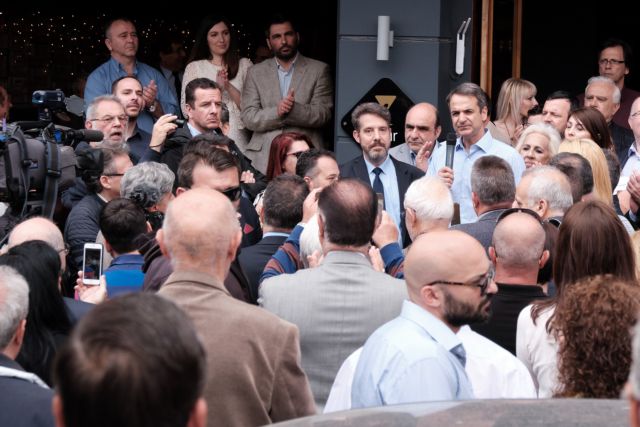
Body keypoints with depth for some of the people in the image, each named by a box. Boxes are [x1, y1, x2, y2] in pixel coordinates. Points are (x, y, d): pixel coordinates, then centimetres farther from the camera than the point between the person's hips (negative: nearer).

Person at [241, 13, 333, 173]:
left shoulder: (319, 70, 8)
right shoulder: (256, 73, 12)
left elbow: (323, 114, -1)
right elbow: (248, 118, 4)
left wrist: (293, 109, -18)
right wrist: (277, 112, -14)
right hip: (264, 159, 1)